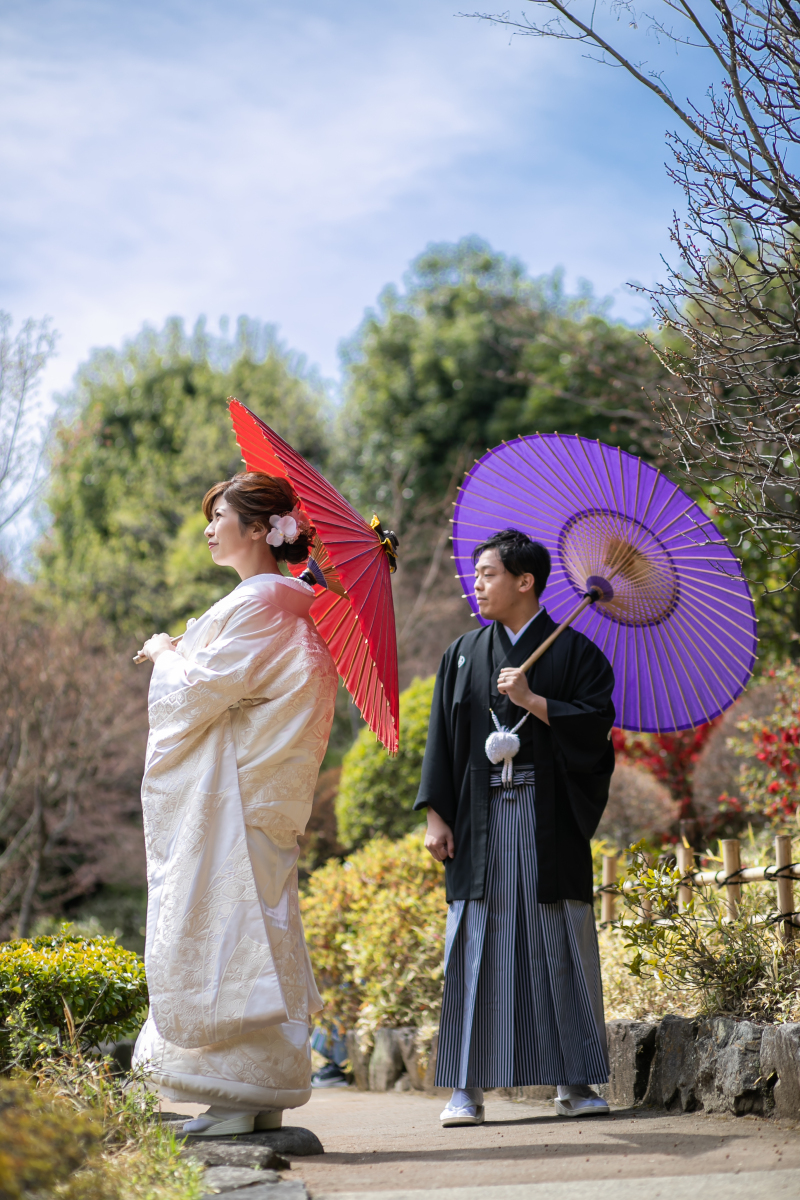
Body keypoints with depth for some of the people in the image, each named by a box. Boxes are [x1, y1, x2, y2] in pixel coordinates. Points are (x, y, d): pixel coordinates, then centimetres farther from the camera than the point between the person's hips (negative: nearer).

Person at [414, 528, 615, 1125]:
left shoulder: (573, 651, 4)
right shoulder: (463, 654, 13)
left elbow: (597, 724, -5)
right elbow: (442, 736, 10)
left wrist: (532, 701, -13)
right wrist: (436, 816, 2)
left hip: (549, 821, -2)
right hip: (480, 819, 2)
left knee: (560, 945, -1)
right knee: (476, 948, -2)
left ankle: (574, 1081, 8)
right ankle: (467, 1087, 2)